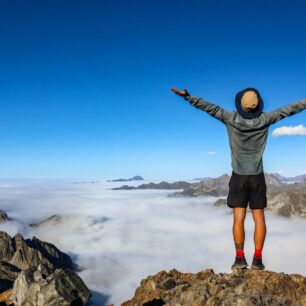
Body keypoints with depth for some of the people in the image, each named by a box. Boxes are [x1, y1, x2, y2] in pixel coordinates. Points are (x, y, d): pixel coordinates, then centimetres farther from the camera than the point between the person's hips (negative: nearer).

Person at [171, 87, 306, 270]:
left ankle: (240, 258, -3)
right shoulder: (264, 120, -8)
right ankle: (257, 259, 3)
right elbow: (290, 109, -1)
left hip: (238, 176, -1)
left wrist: (188, 96, -12)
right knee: (259, 218, 6)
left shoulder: (232, 118, -12)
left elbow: (210, 108, -14)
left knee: (239, 217, 1)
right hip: (258, 176, 1)